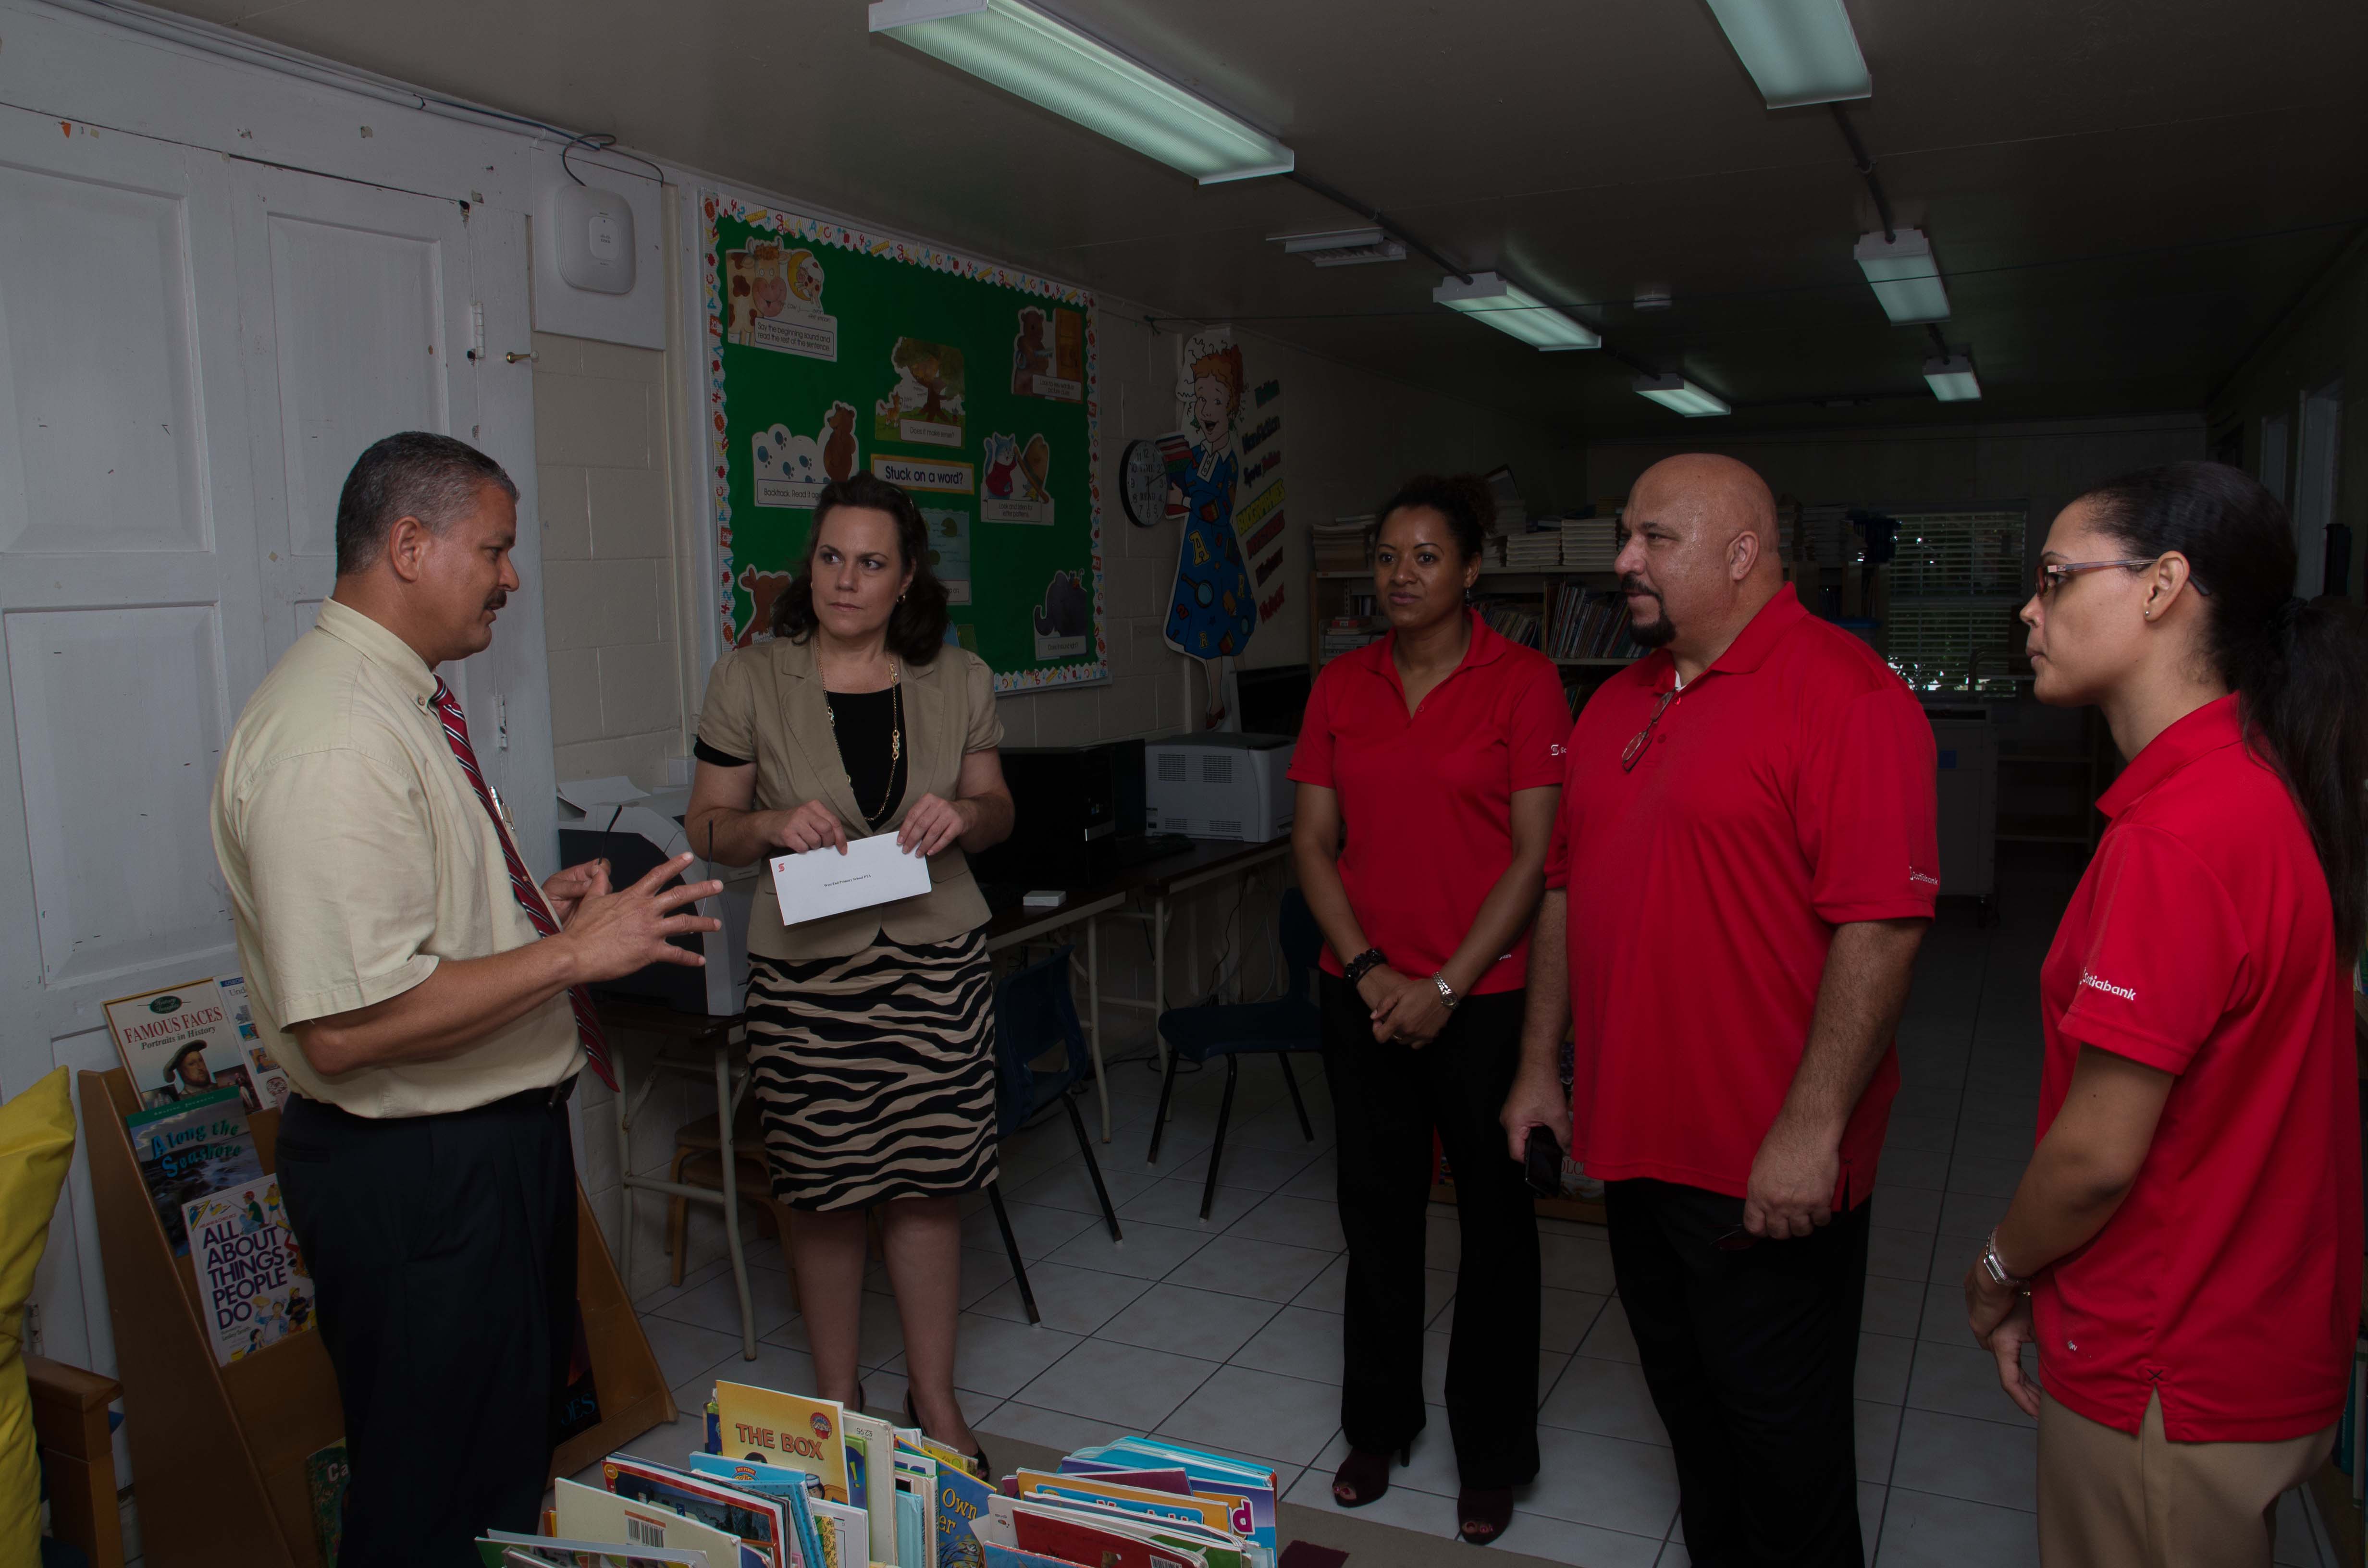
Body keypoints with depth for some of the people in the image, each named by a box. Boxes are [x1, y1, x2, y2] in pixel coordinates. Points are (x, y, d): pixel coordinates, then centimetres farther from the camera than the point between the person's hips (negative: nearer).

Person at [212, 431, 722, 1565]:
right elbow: (344, 1027, -30)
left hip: (501, 1131, 10)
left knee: (519, 1446, 27)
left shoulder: (405, 701, 9)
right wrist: (572, 954, -25)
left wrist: (531, 903, 8)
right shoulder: (332, 739, -25)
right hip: (418, 1171, -10)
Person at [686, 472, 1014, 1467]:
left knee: (929, 1185, 8)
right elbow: (707, 826, 3)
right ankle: (838, 1404, 28)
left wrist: (964, 814, -11)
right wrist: (773, 825, -18)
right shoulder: (749, 681, -2)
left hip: (936, 961, 2)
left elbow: (999, 810, 12)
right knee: (826, 1197, 7)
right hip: (806, 969, -1)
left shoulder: (959, 680, 3)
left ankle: (934, 1398, 27)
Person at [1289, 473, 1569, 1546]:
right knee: (1377, 1206, 15)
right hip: (1366, 993, 4)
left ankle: (1492, 1455, 27)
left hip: (1483, 995, -3)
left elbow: (1536, 854, -10)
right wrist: (1369, 971, -6)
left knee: (1494, 1216, 9)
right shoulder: (1342, 686, 5)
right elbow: (1313, 841, 5)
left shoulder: (1523, 683, -7)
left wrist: (1446, 986, -13)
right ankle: (1377, 1424, 34)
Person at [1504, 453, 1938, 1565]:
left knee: (1781, 1437, 9)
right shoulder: (1617, 704, 11)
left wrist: (1810, 1130, -23)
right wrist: (1541, 1065, 16)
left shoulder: (1842, 693, -15)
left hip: (1770, 1169, -7)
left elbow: (1881, 925, -21)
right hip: (1635, 1140, 8)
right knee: (1687, 1408, 22)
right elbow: (1567, 889, 16)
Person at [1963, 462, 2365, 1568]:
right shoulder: (2264, 786, 3)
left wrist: (1999, 1273, -4)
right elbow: (2212, 1100, 8)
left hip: (2168, 1382, -8)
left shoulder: (2176, 836, -28)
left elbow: (2098, 1151, -24)